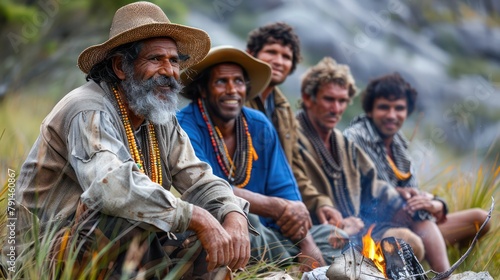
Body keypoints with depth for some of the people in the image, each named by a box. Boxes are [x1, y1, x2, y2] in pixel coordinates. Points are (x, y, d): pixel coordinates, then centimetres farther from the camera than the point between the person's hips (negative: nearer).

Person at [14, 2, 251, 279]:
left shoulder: (162, 120, 8)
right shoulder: (90, 111, -19)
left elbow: (200, 181, 2)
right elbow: (110, 185, -36)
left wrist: (235, 219, -21)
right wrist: (198, 218, -37)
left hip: (129, 251, 8)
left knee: (215, 245, -8)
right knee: (134, 205, -33)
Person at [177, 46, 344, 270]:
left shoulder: (260, 127, 7)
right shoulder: (185, 127, -12)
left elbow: (285, 191, 3)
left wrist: (306, 242, -15)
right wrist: (277, 207, -26)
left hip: (263, 235, 6)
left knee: (331, 234, 1)